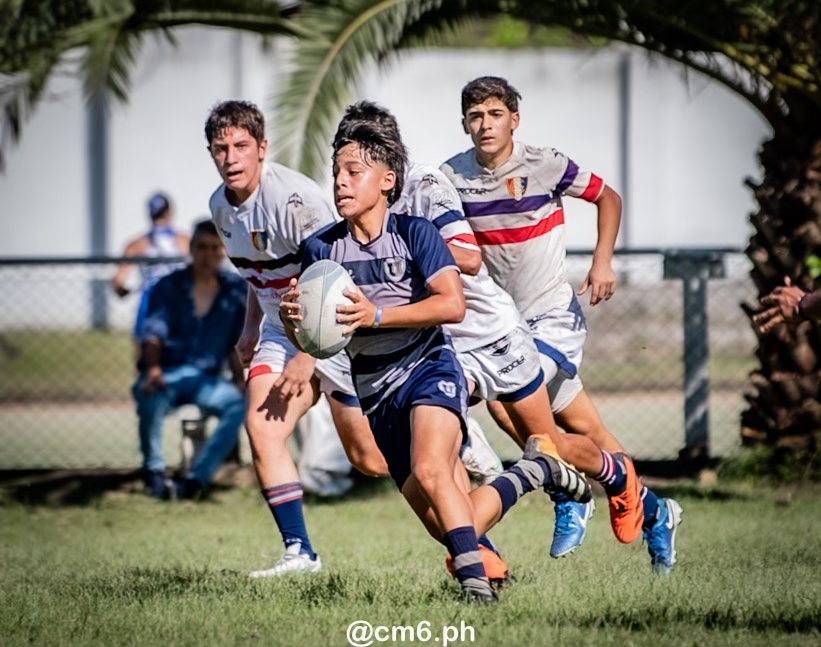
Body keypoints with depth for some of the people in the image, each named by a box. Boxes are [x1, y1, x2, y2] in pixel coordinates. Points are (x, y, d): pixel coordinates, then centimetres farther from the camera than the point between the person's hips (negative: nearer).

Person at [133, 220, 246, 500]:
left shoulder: (235, 290, 13)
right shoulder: (168, 287, 5)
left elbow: (237, 342, 14)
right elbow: (154, 331, -10)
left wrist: (239, 377, -5)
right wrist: (153, 368, -30)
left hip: (206, 379, 2)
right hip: (166, 374, -2)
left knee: (238, 403, -32)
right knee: (150, 395, -39)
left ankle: (196, 478, -33)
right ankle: (154, 473, -24)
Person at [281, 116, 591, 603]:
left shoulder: (414, 233, -9)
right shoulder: (322, 249, 0)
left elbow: (453, 305, -21)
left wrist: (377, 315, -30)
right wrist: (292, 318, -24)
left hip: (429, 367, -5)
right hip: (376, 392, 5)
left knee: (430, 470, -35)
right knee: (451, 527, 4)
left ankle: (476, 584, -31)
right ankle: (532, 472, 30)